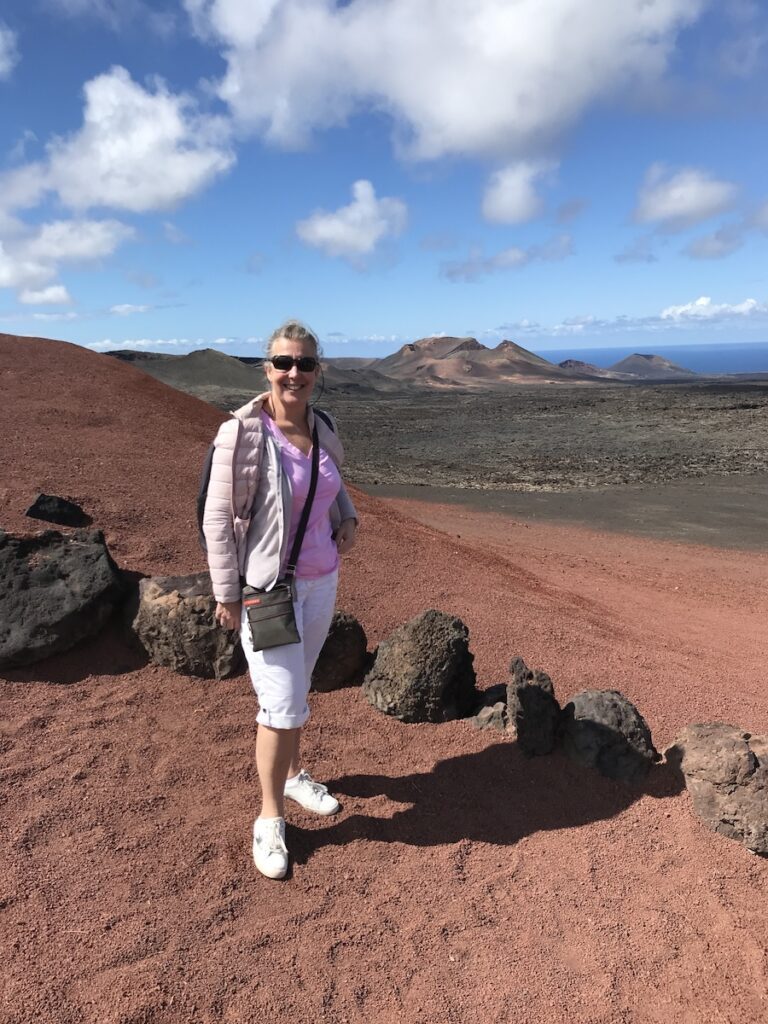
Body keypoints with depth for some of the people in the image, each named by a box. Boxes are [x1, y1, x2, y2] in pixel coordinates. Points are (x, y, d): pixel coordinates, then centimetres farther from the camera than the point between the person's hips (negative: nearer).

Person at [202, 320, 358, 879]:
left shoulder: (324, 428, 1)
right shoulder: (243, 433, -17)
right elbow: (217, 519, -13)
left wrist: (348, 518, 0)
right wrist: (227, 594, -12)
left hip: (322, 580, 6)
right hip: (267, 586, -6)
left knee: (297, 687, 21)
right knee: (283, 704, -2)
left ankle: (293, 775, 44)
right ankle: (270, 817, 21)